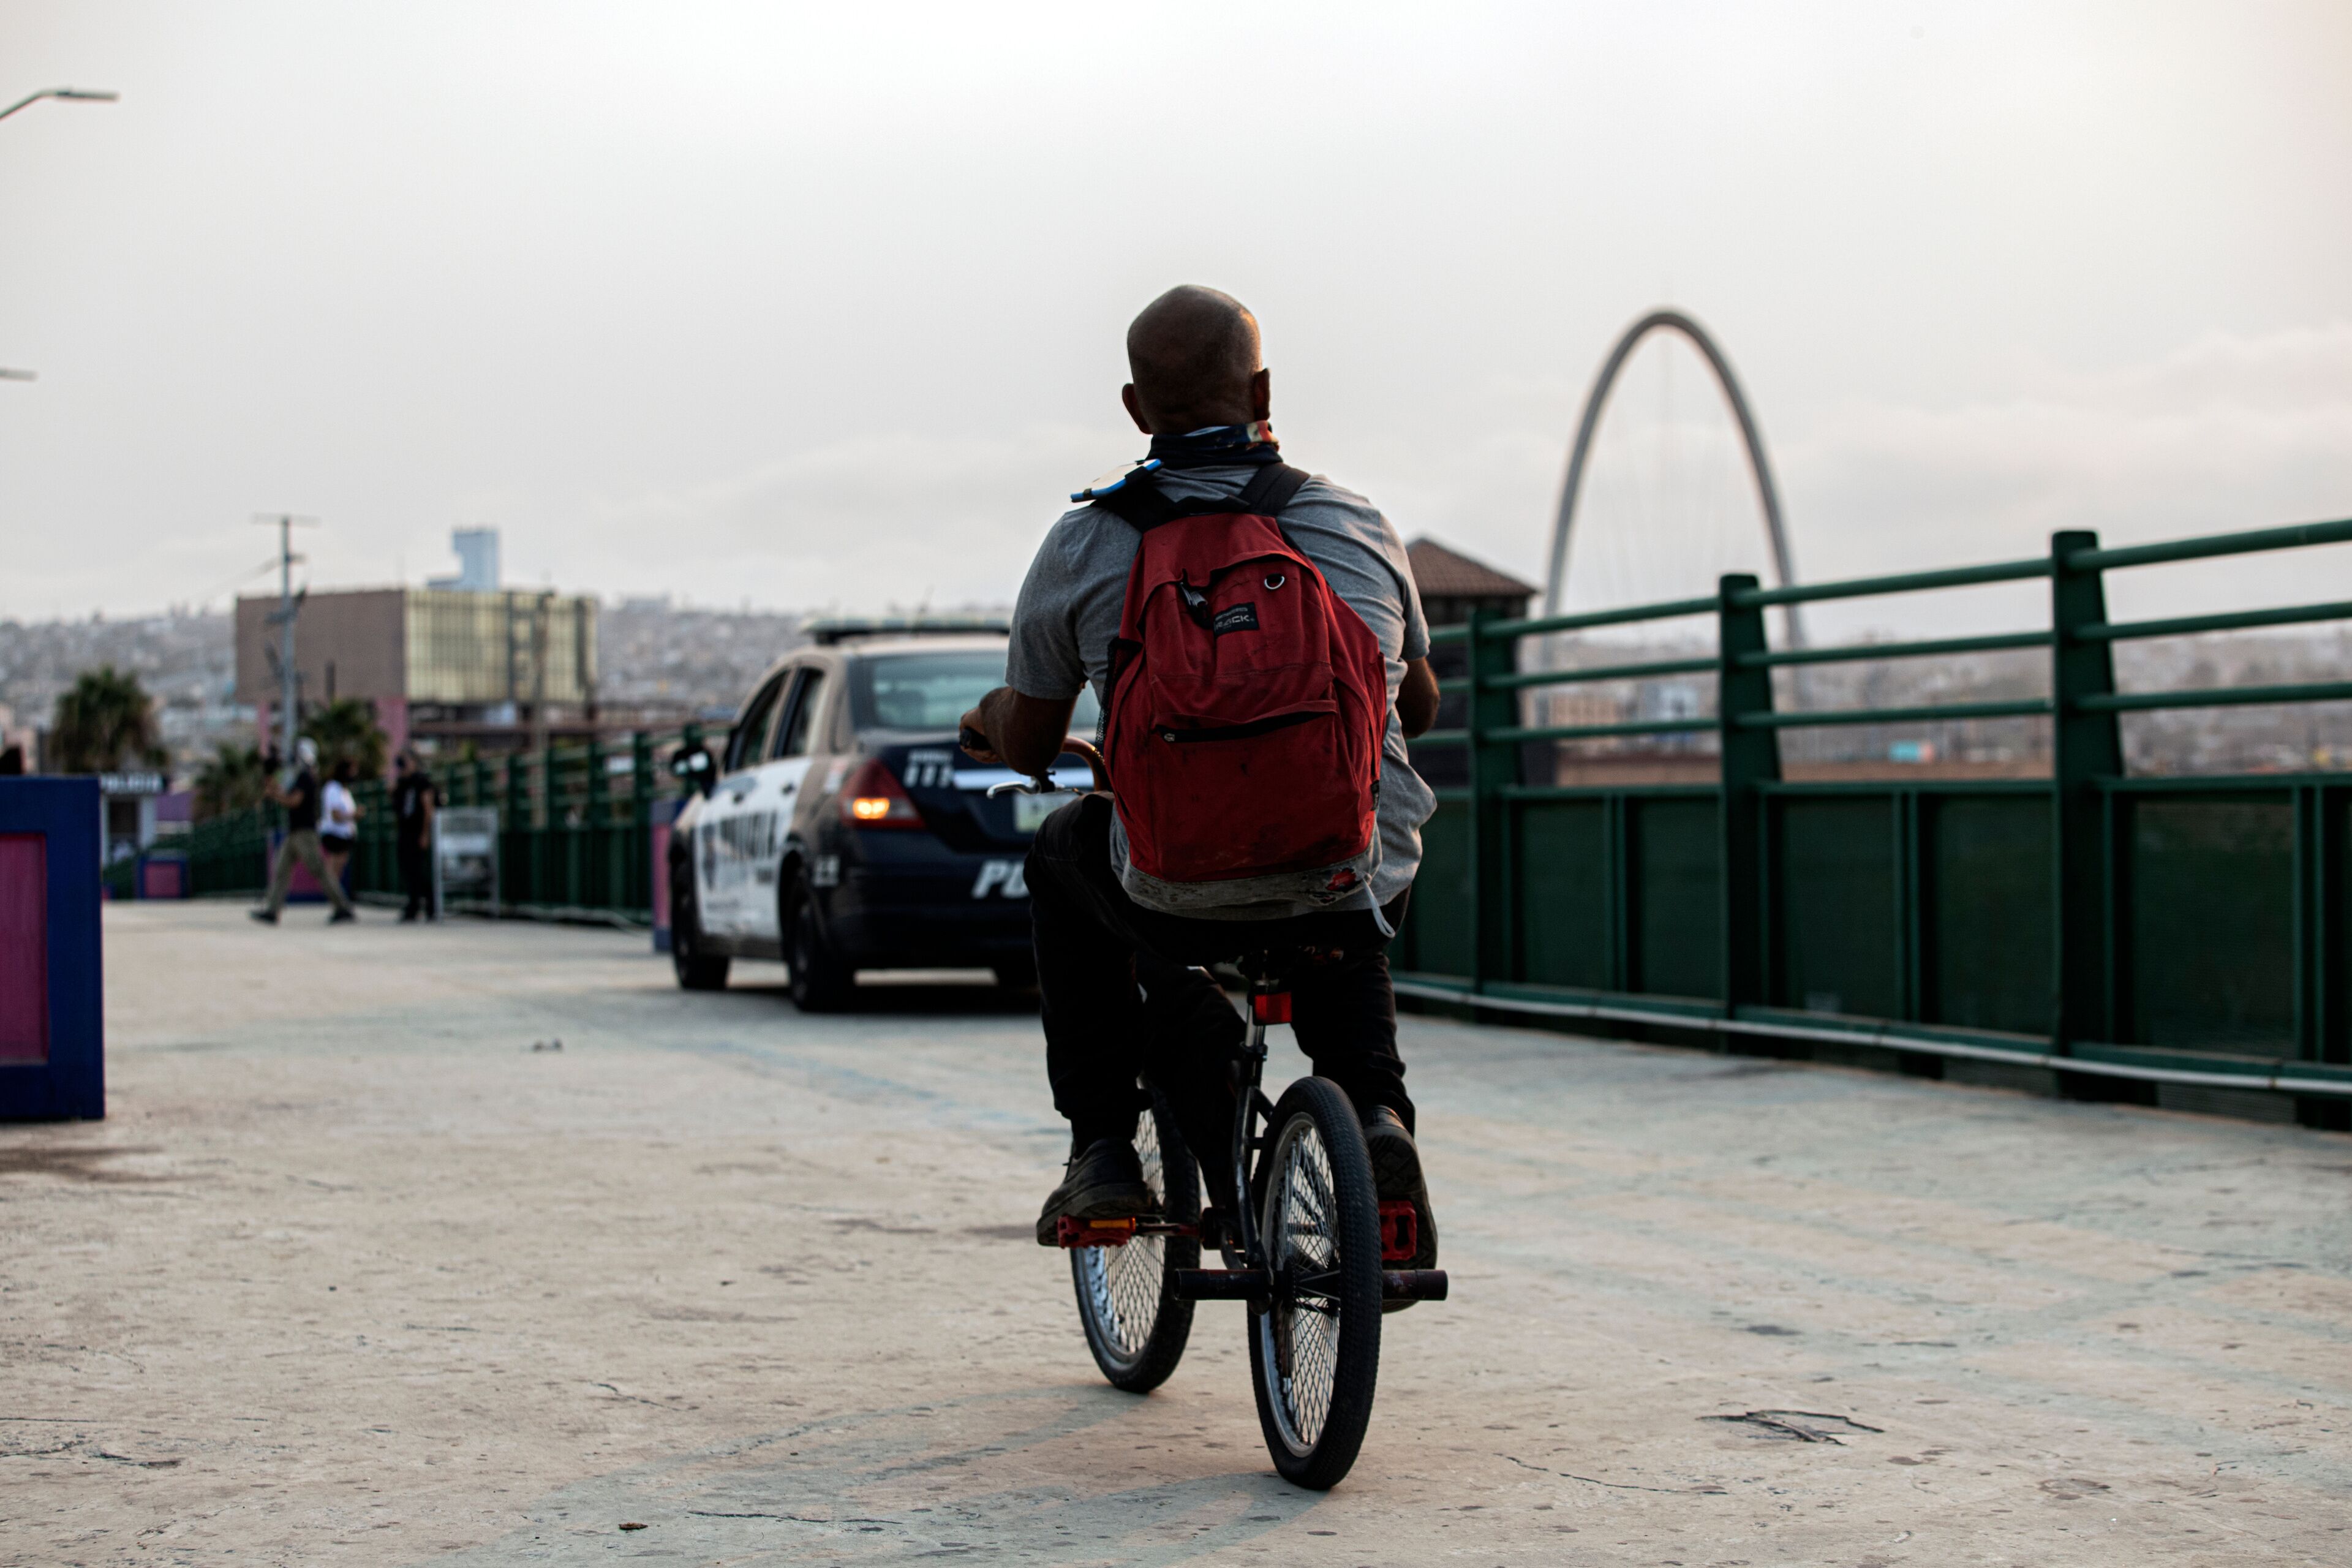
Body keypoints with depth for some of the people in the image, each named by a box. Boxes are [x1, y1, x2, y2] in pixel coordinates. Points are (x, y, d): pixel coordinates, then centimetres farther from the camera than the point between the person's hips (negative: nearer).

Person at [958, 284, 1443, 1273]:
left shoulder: (1086, 545, -3)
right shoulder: (1359, 527, 3)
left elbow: (1028, 746, 8)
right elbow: (1419, 708, 18)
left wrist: (993, 715, 33)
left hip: (1183, 900, -2)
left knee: (1064, 856, 32)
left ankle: (1101, 1152, 25)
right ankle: (1375, 1112, 14)